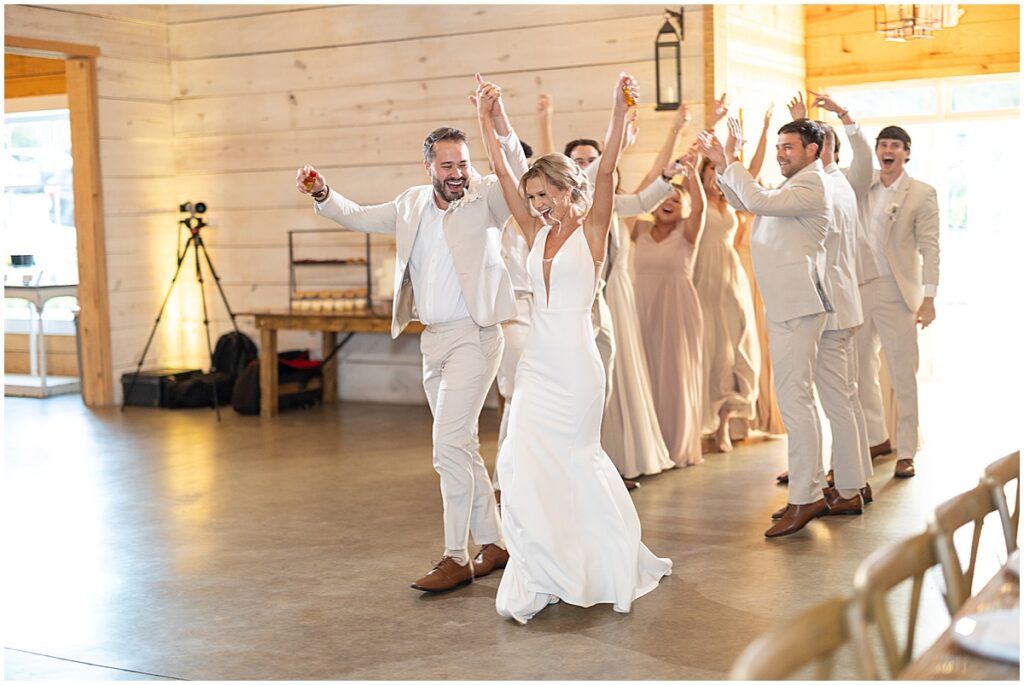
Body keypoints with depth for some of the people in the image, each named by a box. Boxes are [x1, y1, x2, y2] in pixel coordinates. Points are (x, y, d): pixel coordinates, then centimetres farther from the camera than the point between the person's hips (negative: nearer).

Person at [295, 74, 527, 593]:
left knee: (448, 445, -13)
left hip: (472, 336, -7)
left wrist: (502, 129, -41)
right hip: (433, 338, 7)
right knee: (461, 446, 13)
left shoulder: (485, 197, -7)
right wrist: (323, 195, 2)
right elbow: (359, 217, 21)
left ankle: (456, 558, -5)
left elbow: (521, 180, -27)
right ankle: (493, 544, 24)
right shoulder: (413, 204, 11)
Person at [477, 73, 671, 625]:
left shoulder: (591, 230, -2)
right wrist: (486, 121, 9)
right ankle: (542, 574, 12)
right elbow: (503, 173, 11)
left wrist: (620, 110, -23)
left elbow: (606, 170, -14)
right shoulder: (536, 233, 11)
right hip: (536, 362, 5)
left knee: (571, 465, -1)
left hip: (576, 363, -5)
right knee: (522, 462, -1)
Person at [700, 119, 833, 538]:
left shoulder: (812, 185, -10)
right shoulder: (794, 184, 22)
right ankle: (810, 489, 21)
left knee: (793, 399, -13)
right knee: (797, 398, 13)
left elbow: (760, 201, -24)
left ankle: (804, 499, -12)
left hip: (797, 307, -11)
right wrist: (722, 166, 14)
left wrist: (730, 163, -13)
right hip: (784, 306, 11)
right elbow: (745, 203, 29)